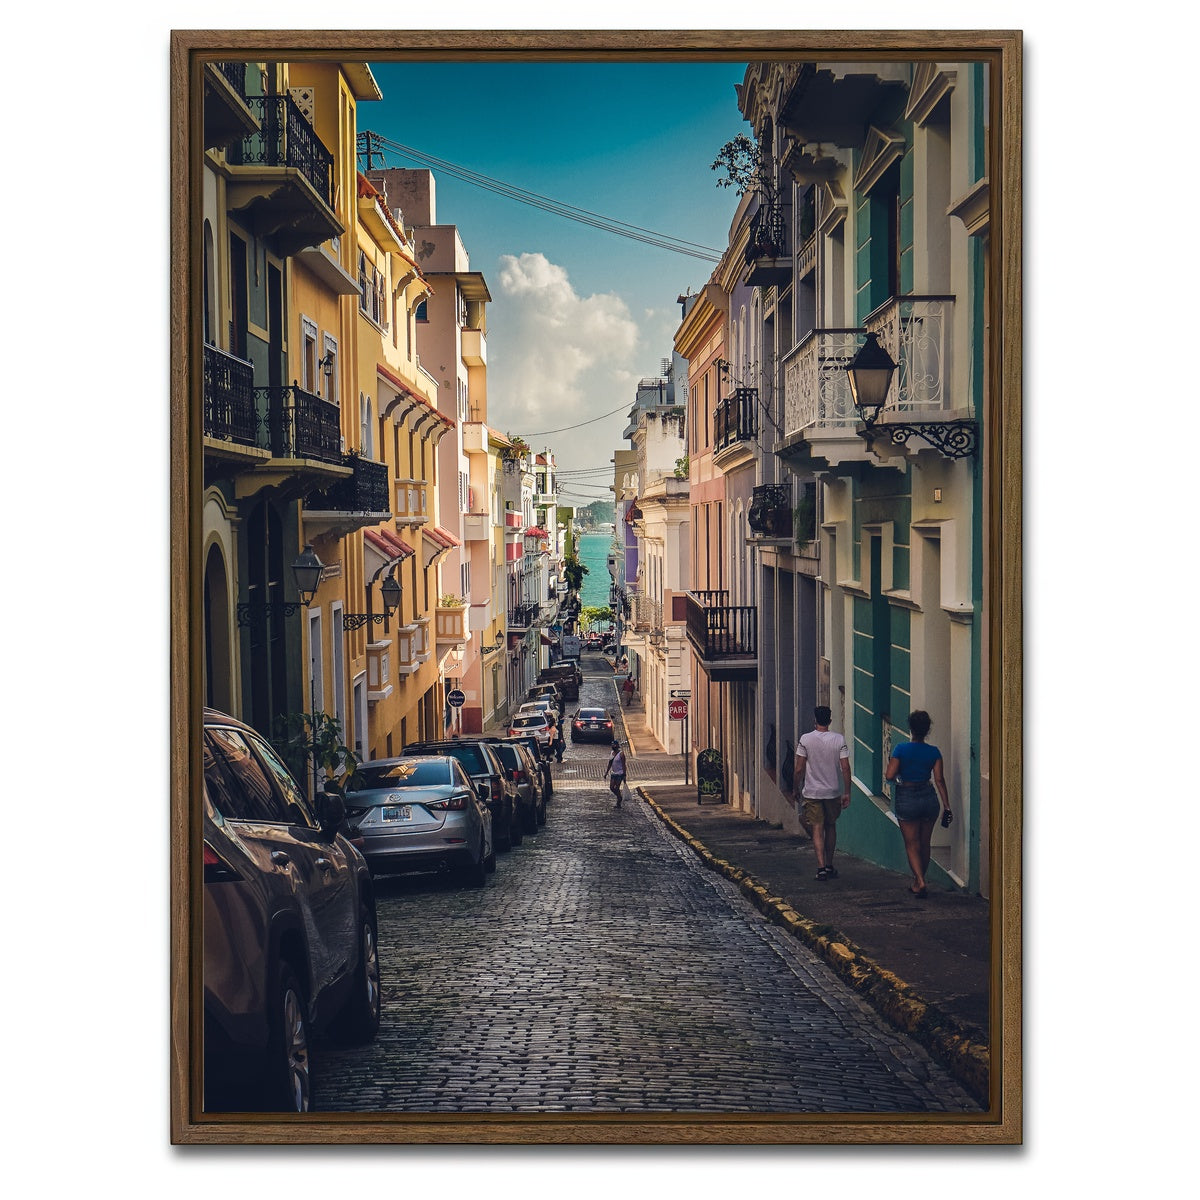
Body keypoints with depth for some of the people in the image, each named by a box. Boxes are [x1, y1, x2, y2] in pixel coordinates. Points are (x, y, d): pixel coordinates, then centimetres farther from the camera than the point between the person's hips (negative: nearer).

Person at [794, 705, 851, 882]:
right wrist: (847, 793, 0)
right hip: (833, 791, 2)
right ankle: (829, 866, 23)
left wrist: (797, 789, 7)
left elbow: (799, 769, -7)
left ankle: (821, 867, -13)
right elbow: (845, 768, -7)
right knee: (830, 827, 17)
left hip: (812, 792, -2)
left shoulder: (806, 740, -8)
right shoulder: (839, 740, -5)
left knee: (817, 829, -1)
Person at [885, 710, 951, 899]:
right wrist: (947, 807, -4)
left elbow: (890, 775, -15)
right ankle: (918, 883, 28)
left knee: (912, 845, 4)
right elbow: (939, 780, -6)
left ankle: (921, 882, -13)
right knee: (925, 844, 16)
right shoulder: (934, 752, -3)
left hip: (906, 800, -3)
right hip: (928, 798, 3)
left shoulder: (901, 749, -11)